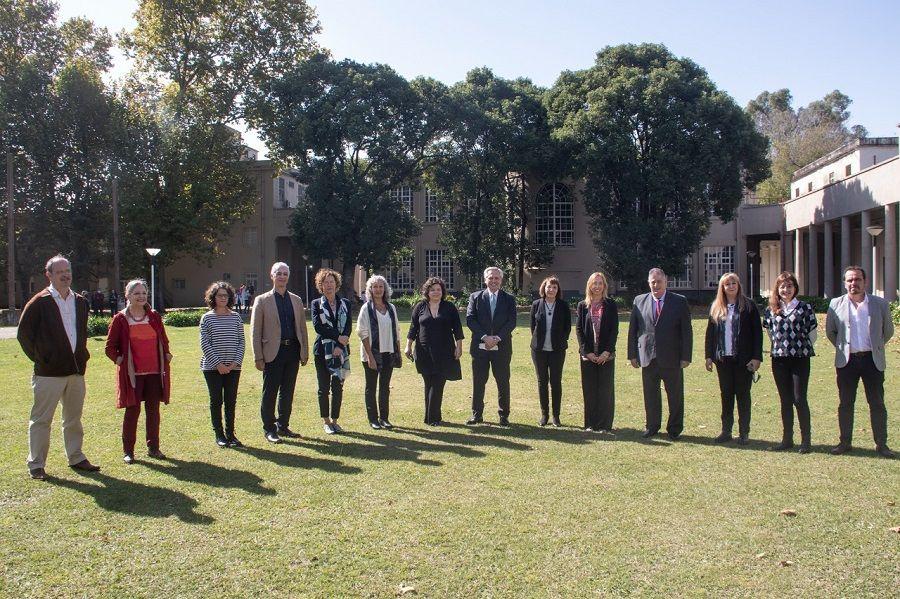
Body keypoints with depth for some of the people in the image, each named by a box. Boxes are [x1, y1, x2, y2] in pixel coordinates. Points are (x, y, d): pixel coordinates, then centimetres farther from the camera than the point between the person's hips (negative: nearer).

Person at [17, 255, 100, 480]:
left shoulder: (80, 302, 10)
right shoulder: (39, 302, -7)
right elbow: (23, 333, -5)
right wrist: (39, 358, -5)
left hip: (76, 370, 6)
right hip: (49, 372, -6)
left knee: (74, 418, 15)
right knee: (41, 419, 2)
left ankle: (76, 457, 25)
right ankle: (36, 465, 12)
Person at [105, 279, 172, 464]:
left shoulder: (154, 316, 7)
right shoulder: (120, 319, -2)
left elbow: (163, 340, 17)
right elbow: (110, 347, 1)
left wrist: (166, 355, 5)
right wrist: (119, 360, -9)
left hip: (155, 372, 3)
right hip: (132, 373, -3)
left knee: (153, 410, 8)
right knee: (132, 410, 2)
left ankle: (153, 447, 19)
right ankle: (128, 450, 13)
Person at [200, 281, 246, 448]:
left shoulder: (236, 317, 6)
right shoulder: (207, 318, -2)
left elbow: (241, 341, 6)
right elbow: (204, 343, -6)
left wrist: (236, 362, -6)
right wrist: (218, 363, -12)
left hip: (233, 367, 2)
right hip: (213, 367, -2)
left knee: (231, 401, 5)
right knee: (216, 400, 4)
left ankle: (230, 433, 15)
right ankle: (219, 435, 14)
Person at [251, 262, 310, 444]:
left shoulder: (296, 300, 12)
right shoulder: (262, 300, -1)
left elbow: (302, 328, 13)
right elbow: (255, 331, -3)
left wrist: (305, 352, 8)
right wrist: (258, 357, -8)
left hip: (292, 351, 4)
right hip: (273, 353, -4)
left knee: (287, 392, 11)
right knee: (270, 393, 3)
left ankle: (283, 426, 22)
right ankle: (269, 429, 14)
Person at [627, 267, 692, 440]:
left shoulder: (679, 302, 0)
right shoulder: (639, 301, 6)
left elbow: (686, 331, -1)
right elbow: (633, 330, 7)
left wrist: (685, 356, -6)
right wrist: (632, 354, 2)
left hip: (672, 358, -1)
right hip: (647, 357, 2)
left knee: (675, 395, 7)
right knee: (650, 395, 10)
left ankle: (674, 429, 22)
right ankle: (652, 426, 25)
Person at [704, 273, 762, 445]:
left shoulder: (748, 305, -3)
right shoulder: (715, 307, 7)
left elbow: (757, 332, -4)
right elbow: (710, 332, 10)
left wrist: (756, 357, -10)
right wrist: (709, 356, 5)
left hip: (743, 358, -3)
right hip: (723, 359, 3)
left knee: (743, 395, 5)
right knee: (726, 395, 9)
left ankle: (743, 433, 14)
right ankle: (726, 431, 16)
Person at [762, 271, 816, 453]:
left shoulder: (805, 308, -1)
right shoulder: (771, 310, 7)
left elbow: (812, 335, 2)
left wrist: (800, 348, 4)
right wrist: (780, 346, 9)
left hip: (800, 358, -3)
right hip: (779, 359, 3)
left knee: (799, 399, -4)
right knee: (785, 400, 9)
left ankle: (806, 439, 8)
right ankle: (787, 439, 16)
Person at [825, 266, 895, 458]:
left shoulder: (880, 303, 0)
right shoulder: (836, 304, 0)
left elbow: (888, 331, 12)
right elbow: (830, 331, 12)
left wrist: (875, 347, 12)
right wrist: (842, 347, 10)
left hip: (872, 360, 0)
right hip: (846, 361, 0)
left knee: (877, 404, 4)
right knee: (845, 404, 7)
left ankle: (881, 444, 14)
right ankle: (845, 442, 16)